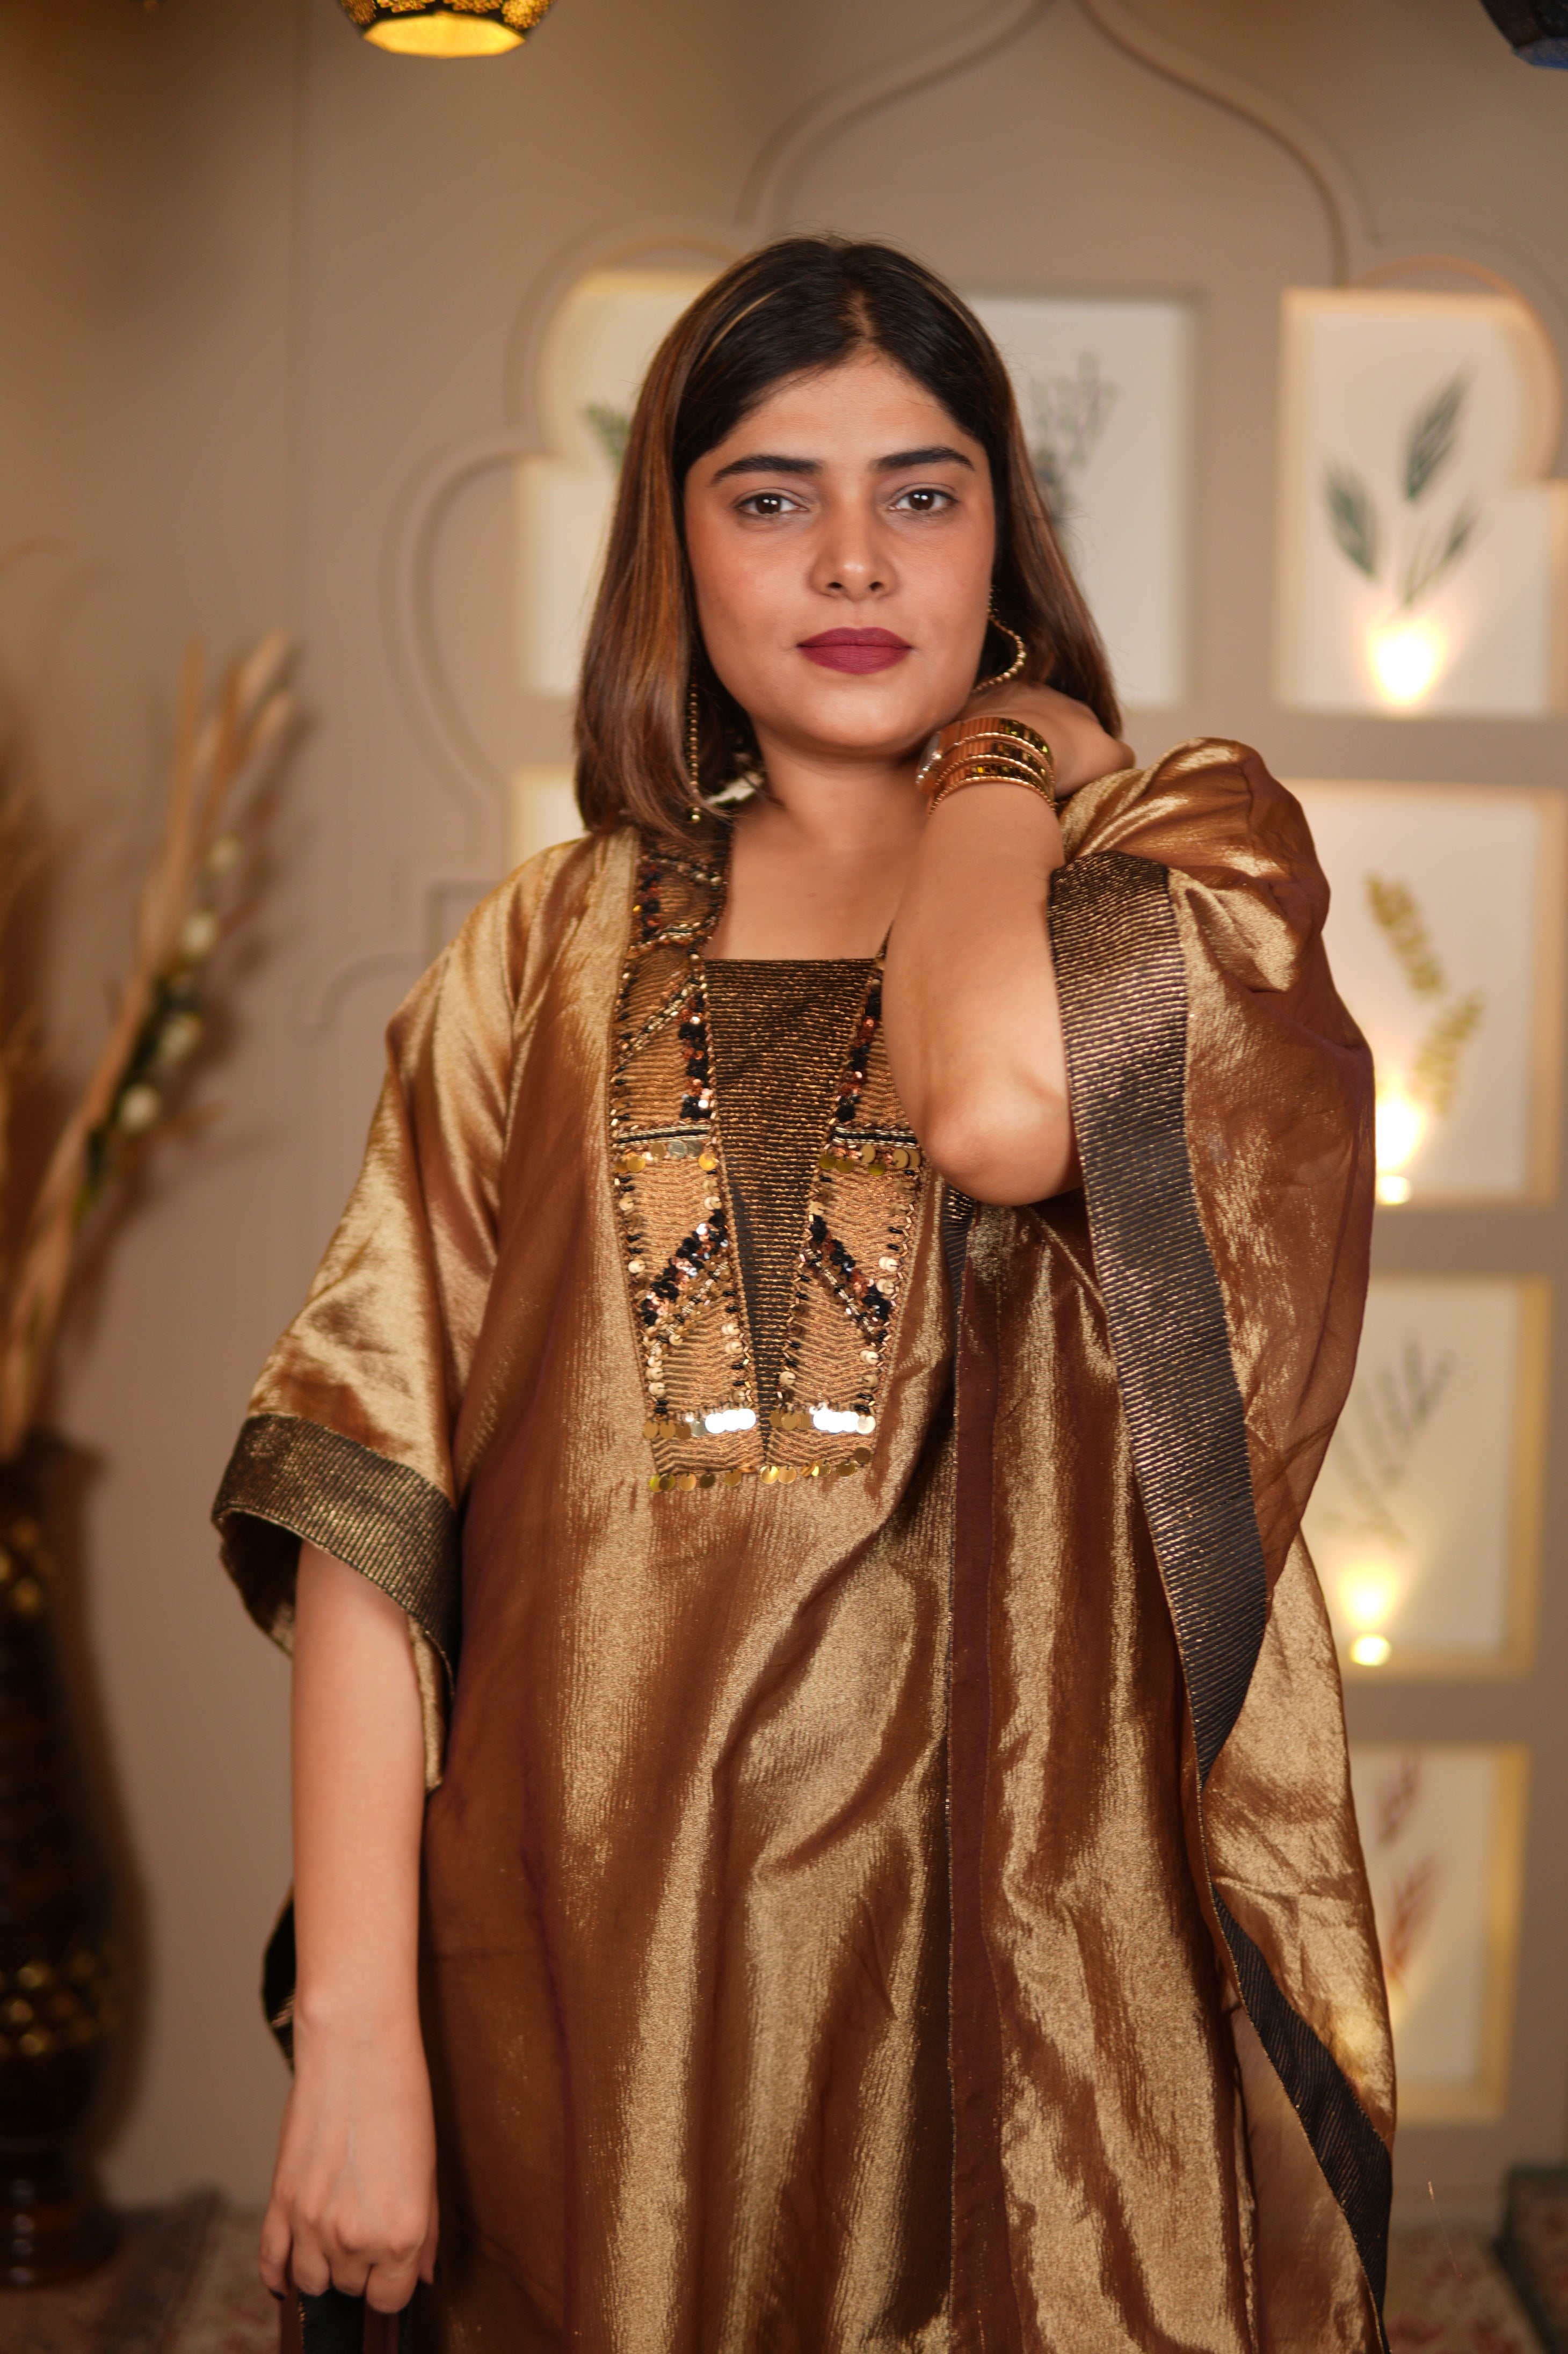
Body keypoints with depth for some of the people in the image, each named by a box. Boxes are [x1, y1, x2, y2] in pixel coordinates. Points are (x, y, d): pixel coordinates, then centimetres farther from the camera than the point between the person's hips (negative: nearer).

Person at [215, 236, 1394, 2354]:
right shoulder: (556, 954, 5)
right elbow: (373, 1482, -3)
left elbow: (1006, 1101, -24)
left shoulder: (1194, 848, 1)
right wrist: (356, 2022, -10)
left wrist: (997, 766, -5)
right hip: (611, 1947, 2)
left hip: (1025, 1925, -1)